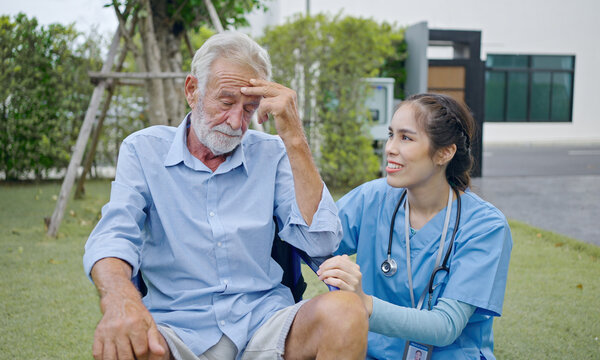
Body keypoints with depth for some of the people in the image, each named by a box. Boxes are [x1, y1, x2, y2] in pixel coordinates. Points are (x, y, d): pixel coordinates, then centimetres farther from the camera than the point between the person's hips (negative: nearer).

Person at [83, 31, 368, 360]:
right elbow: (113, 234, -11)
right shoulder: (144, 150, 5)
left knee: (346, 311, -29)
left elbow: (320, 241, -6)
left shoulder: (271, 154, 8)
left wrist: (294, 138, -11)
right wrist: (119, 298, -34)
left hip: (263, 322, 2)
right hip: (177, 328, -1)